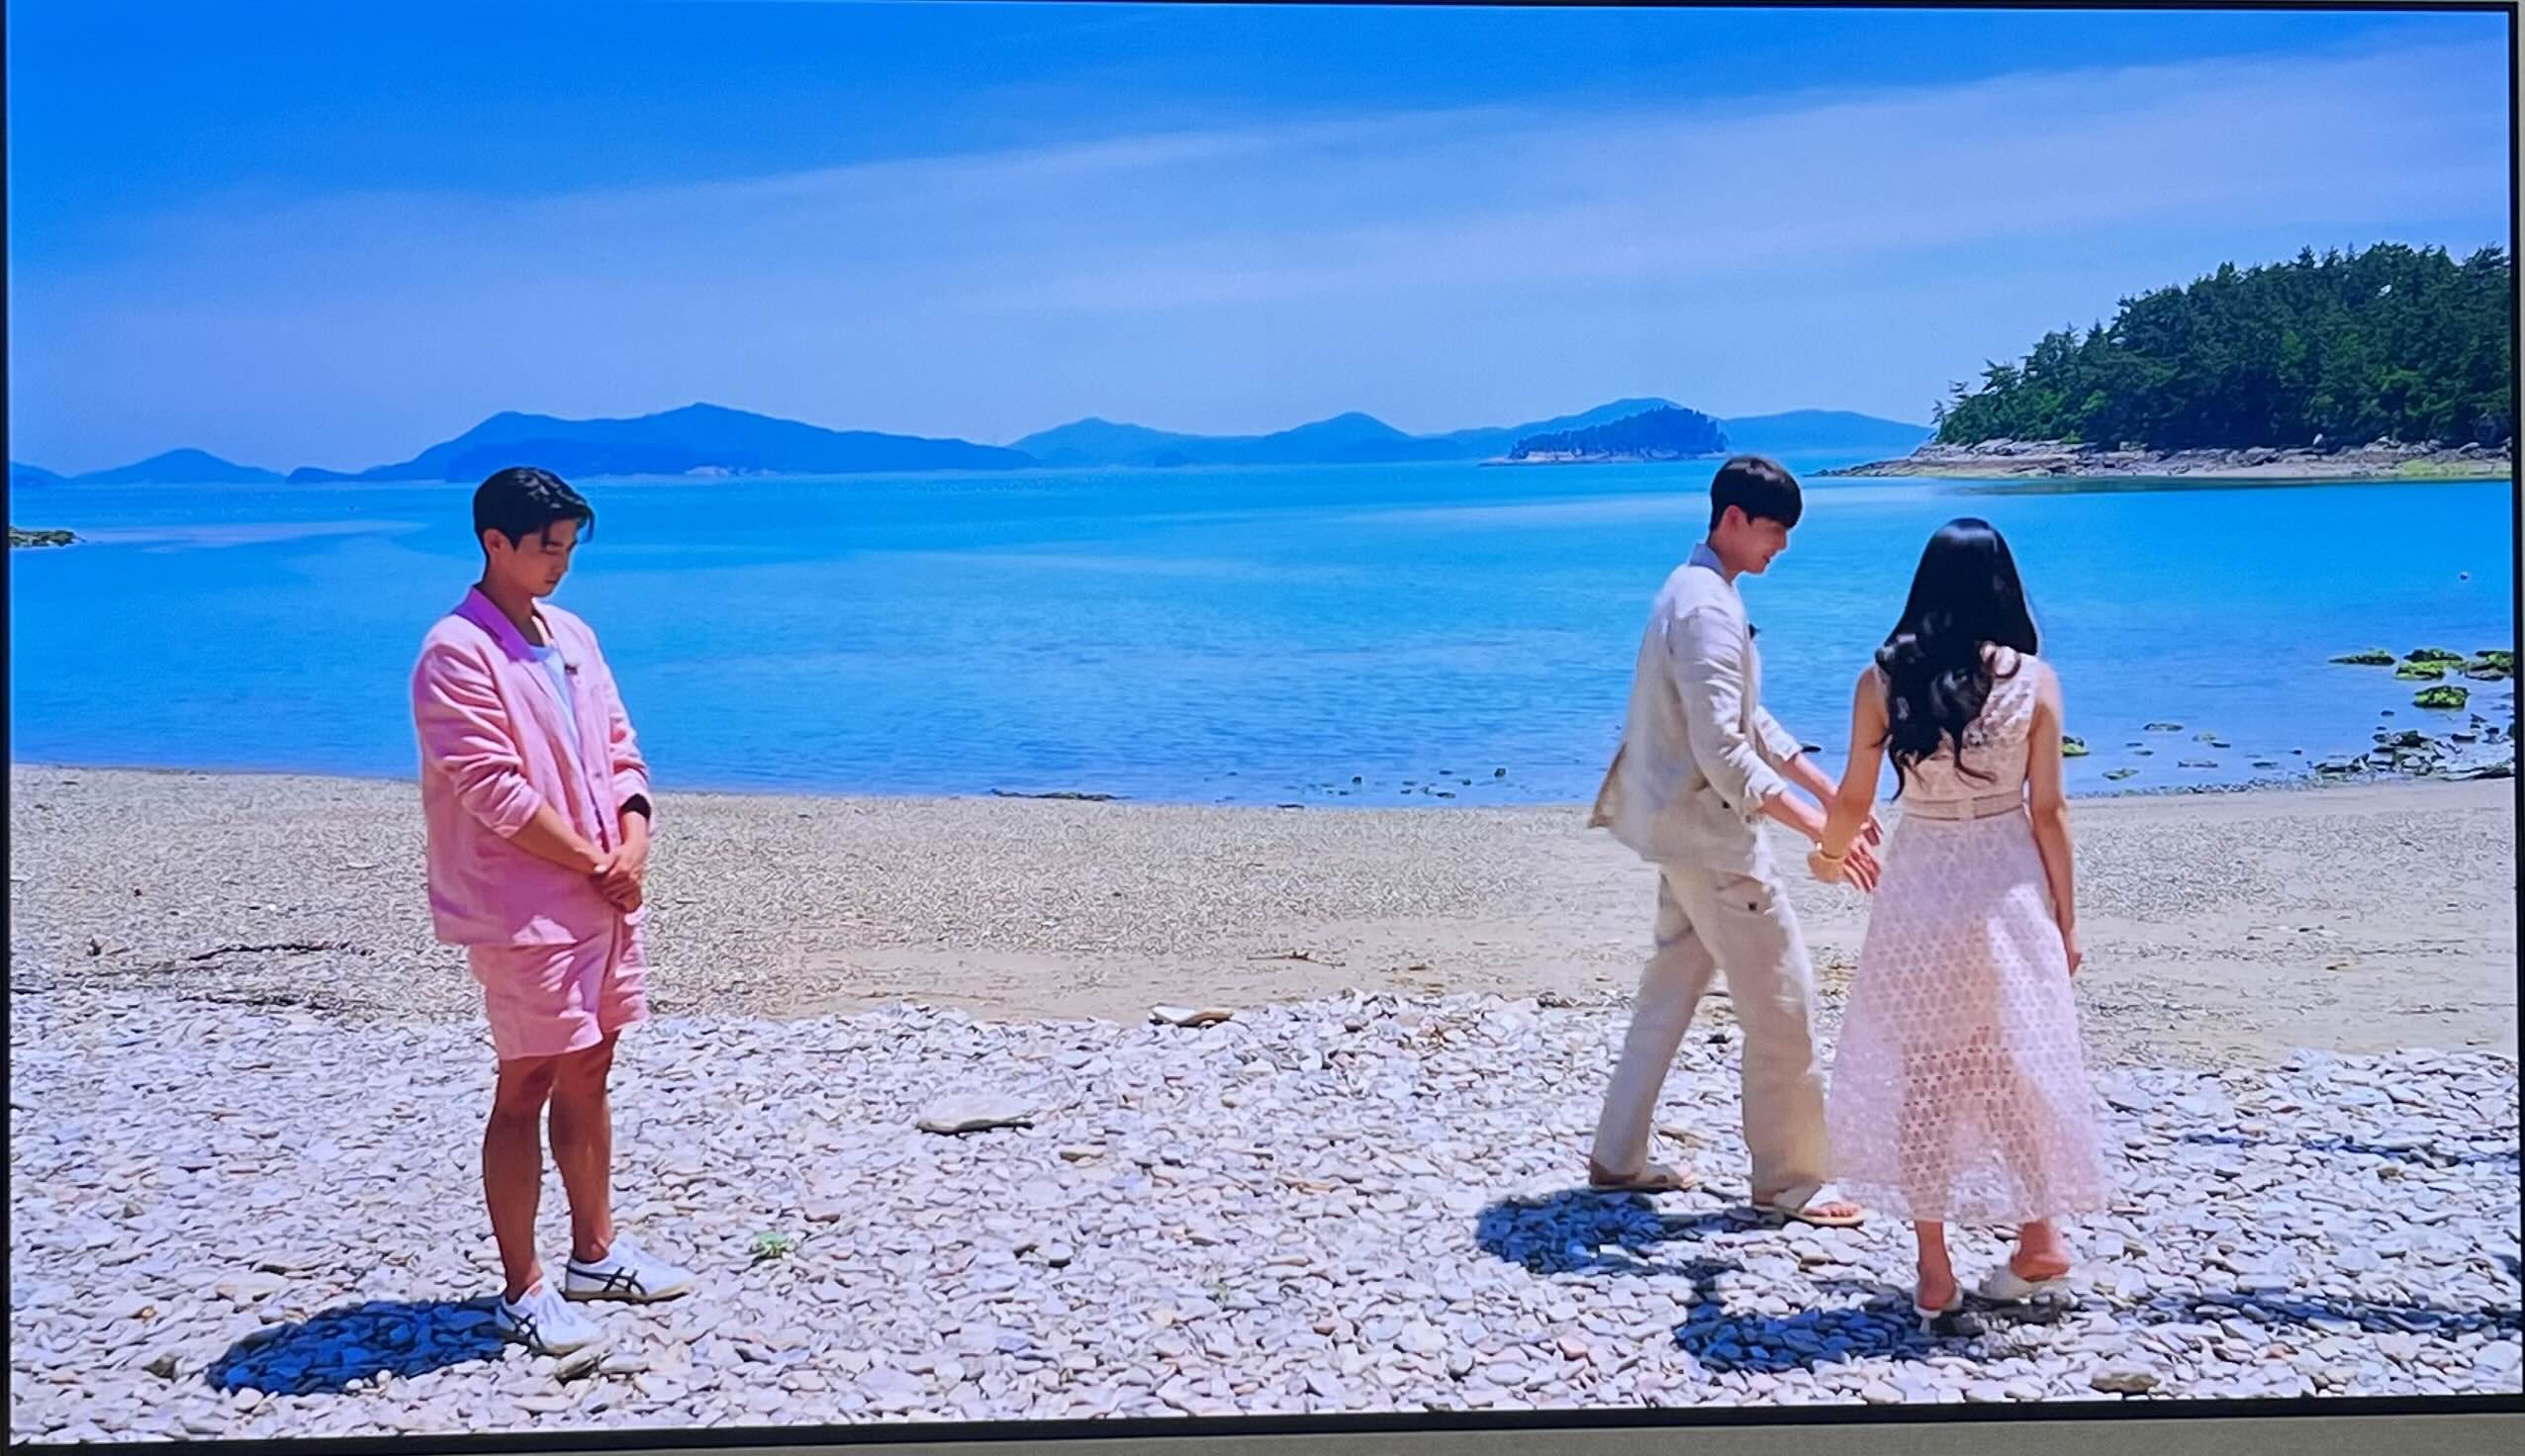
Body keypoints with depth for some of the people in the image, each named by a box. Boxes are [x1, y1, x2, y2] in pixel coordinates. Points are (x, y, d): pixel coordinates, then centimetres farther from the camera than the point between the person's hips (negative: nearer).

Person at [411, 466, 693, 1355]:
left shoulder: (570, 637, 12)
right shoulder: (457, 654, -14)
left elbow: (619, 751, 13)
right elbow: (497, 792, -20)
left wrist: (633, 846, -4)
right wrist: (596, 863, -14)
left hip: (601, 900, 8)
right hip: (524, 910, -8)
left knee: (588, 1076, 16)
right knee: (525, 1090, -1)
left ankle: (596, 1253, 29)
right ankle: (523, 1292, 8)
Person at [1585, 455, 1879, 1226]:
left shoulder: (1700, 593, 12)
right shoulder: (1707, 610, -21)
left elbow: (1749, 720, 19)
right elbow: (1723, 751, -28)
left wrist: (1829, 790, 16)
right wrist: (1817, 828, -29)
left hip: (1687, 830, 10)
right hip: (1711, 836, -10)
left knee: (1670, 991, 17)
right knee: (1783, 1003, -1)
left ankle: (1618, 1157, 25)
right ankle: (1789, 1179, 9)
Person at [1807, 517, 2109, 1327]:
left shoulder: (1884, 678, -6)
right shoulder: (2032, 679, -6)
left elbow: (1855, 799, 0)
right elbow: (2048, 811, -4)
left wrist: (1831, 854, 22)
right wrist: (2065, 917, 6)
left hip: (1919, 889, 0)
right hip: (2007, 889, 0)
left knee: (1920, 1074, 10)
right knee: (2018, 1065, 16)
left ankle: (1934, 1271, 14)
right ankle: (2039, 1241, 25)